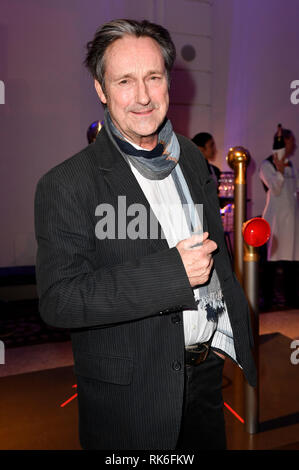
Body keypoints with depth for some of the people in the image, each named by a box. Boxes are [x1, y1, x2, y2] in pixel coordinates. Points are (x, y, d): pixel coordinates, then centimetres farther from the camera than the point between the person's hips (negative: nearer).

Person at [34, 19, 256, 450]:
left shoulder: (192, 159, 3)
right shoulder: (65, 185, -18)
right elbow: (58, 300, -24)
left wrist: (231, 337, 12)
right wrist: (172, 271, -28)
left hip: (207, 371, 6)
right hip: (128, 397, -5)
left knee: (211, 446, 25)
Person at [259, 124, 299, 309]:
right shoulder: (267, 165, -4)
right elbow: (275, 189, -12)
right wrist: (280, 170, -20)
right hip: (276, 217, -6)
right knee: (273, 258, -5)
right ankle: (268, 298, 2)